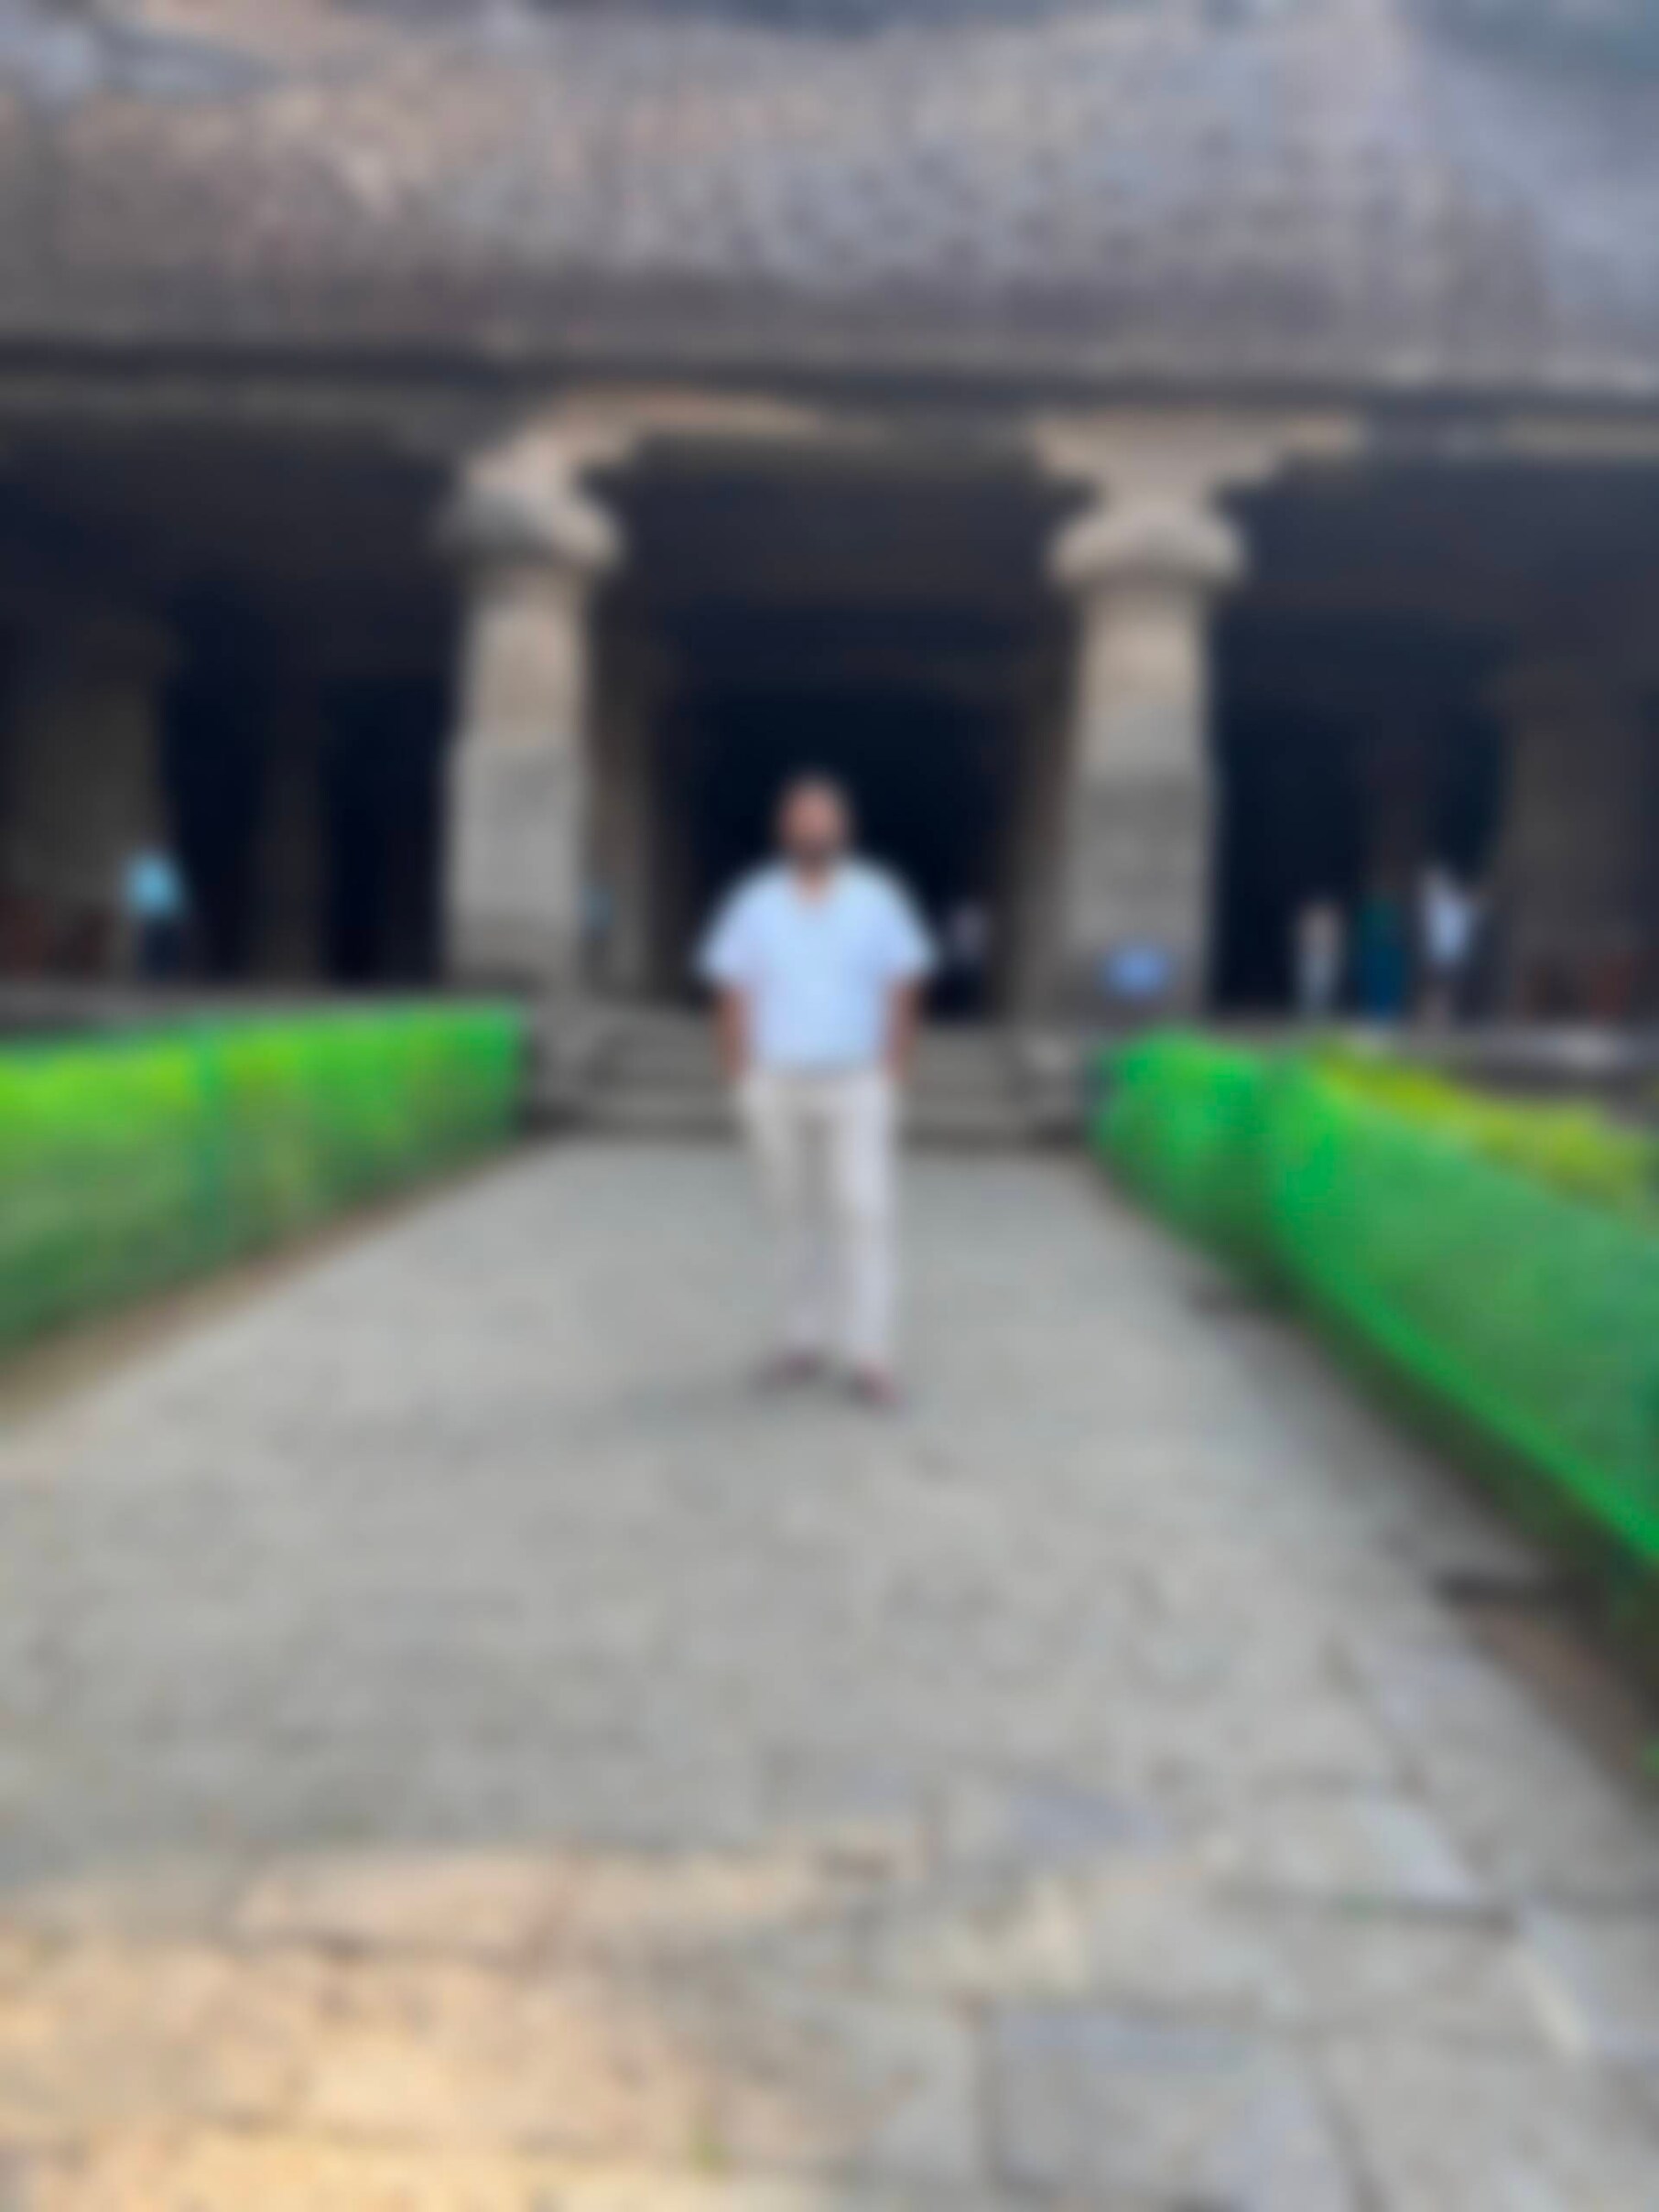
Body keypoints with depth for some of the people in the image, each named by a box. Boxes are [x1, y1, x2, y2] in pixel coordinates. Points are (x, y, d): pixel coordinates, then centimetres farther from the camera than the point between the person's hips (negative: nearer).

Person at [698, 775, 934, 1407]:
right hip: (777, 1087, 1)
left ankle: (868, 1355, -5)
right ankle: (806, 1339, 20)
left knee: (863, 1214, -8)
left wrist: (892, 1092, -4)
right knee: (796, 1215, 8)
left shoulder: (878, 901, -2)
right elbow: (732, 1000, 3)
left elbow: (902, 1000, 0)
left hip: (855, 1088, -1)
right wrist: (741, 1093, -2)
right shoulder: (754, 905, 1)